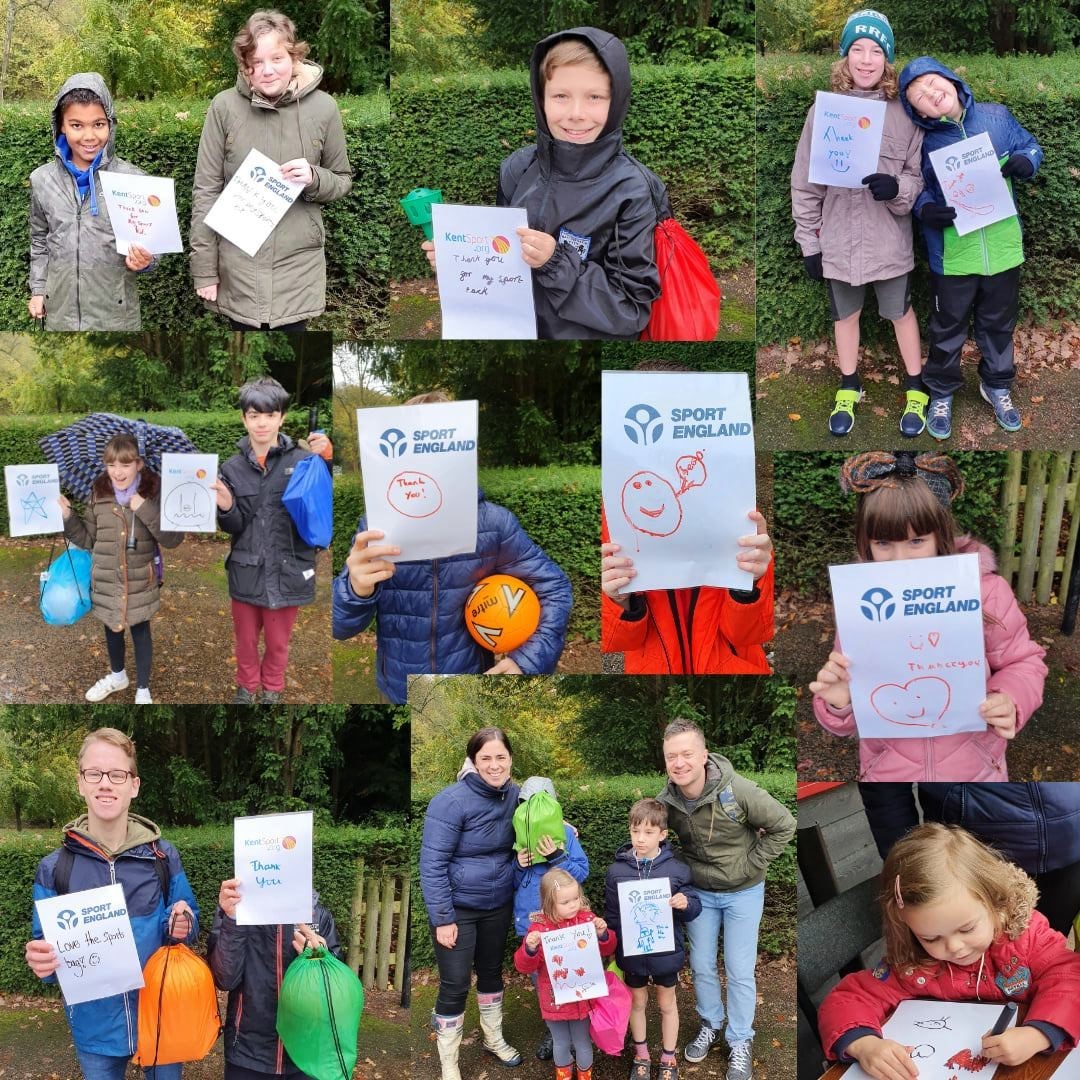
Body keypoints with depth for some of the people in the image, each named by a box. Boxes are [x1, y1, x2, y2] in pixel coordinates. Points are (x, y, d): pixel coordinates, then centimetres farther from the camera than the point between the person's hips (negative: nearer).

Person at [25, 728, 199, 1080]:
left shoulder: (162, 855, -5)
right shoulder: (54, 867, -6)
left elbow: (189, 923, 4)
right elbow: (47, 951, -1)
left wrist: (183, 925, -18)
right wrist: (42, 963, -23)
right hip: (96, 1027, 0)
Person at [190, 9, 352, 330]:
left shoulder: (323, 108, -4)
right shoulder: (224, 107, -6)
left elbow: (343, 180, 8)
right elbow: (206, 190, -2)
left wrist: (314, 179, -15)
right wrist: (204, 268, -4)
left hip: (297, 263, 0)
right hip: (239, 264, 0)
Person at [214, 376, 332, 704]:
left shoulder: (303, 461, -9)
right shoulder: (233, 467, 1)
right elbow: (234, 527, 2)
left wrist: (327, 461, -24)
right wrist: (226, 508, -20)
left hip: (287, 570, -2)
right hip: (246, 570, 2)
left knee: (278, 643, 16)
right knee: (246, 639, 19)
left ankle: (272, 691, 40)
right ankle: (246, 687, 43)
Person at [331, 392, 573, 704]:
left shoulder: (493, 522, -11)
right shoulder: (376, 527, -11)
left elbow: (555, 588, -3)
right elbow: (338, 627, -13)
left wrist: (528, 663, -17)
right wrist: (357, 590, -35)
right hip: (397, 692, 1)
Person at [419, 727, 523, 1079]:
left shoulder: (515, 795, -4)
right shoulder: (452, 801, -24)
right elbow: (432, 862, -22)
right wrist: (442, 918, -21)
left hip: (498, 905, 6)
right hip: (457, 907, -6)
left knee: (491, 971, 22)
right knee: (455, 985, 1)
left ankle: (494, 1038, 43)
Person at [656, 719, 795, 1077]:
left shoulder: (737, 791, -29)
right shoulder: (666, 802, -18)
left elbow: (784, 825, -16)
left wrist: (751, 865, -13)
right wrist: (685, 872, -2)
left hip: (743, 893, -3)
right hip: (699, 892, 3)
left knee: (740, 971, 4)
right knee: (701, 966, 14)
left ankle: (740, 1042, 22)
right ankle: (710, 1025, 38)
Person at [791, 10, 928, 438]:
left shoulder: (904, 114, -6)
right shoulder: (823, 111, -4)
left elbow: (920, 178, 0)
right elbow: (805, 182, 0)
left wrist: (897, 188, -23)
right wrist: (809, 242, -1)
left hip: (890, 241, -1)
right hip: (839, 241, 1)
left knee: (900, 312, 14)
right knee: (844, 314, 18)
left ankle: (915, 389, 32)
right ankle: (849, 388, 38)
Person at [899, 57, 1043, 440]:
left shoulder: (998, 117, -4)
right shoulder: (923, 141, -9)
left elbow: (1031, 146, 8)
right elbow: (914, 189, -2)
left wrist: (1025, 161, -14)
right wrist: (926, 210, -23)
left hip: (1003, 248, 2)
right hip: (952, 254, -2)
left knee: (999, 324, 19)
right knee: (948, 327, 12)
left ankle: (997, 385, 41)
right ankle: (941, 393, 33)